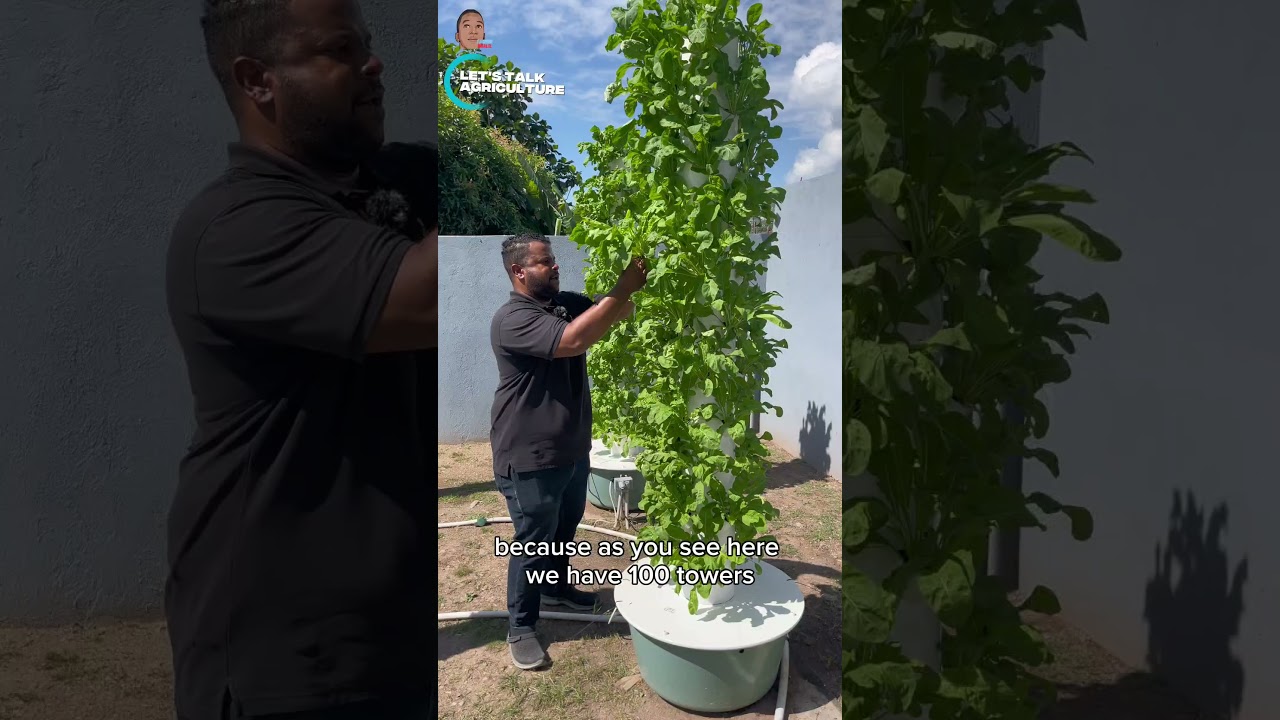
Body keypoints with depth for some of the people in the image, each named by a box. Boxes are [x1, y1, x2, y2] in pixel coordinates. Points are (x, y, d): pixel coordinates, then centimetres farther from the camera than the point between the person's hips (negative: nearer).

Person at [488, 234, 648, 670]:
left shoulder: (566, 303, 5)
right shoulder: (512, 319, -22)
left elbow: (614, 315, 0)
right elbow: (573, 340, -35)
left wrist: (638, 285, -20)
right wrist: (623, 289, -36)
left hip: (572, 449, 8)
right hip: (530, 458, -8)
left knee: (564, 529, 25)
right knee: (533, 541, 5)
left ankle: (555, 589, 48)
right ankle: (520, 627, 23)